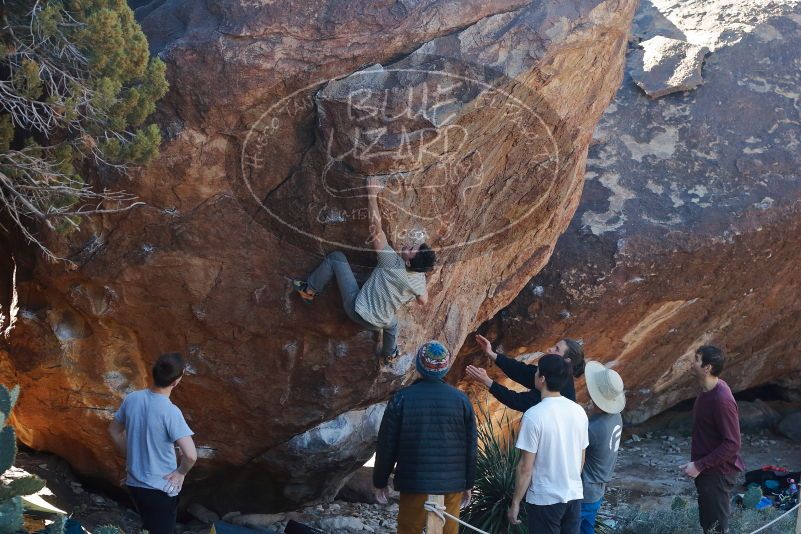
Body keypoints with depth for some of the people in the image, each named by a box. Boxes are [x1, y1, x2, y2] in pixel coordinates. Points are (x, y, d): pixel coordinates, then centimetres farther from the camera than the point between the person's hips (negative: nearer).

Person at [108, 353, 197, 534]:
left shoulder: (131, 399, -6)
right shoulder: (170, 411, -25)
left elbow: (114, 431, 11)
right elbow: (191, 455, -31)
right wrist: (181, 472, -11)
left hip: (134, 483, 6)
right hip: (161, 489, -6)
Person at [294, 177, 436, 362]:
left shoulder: (392, 263, -28)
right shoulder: (419, 281, -14)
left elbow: (376, 226, -29)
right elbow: (424, 301, 9)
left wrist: (372, 195, -24)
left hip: (357, 310, -5)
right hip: (378, 324, 5)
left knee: (336, 258, -2)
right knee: (392, 324, 45)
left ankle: (309, 291, 8)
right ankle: (389, 354, 66)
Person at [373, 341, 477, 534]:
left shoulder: (402, 398, -6)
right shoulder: (461, 399, -1)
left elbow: (386, 446, -3)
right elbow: (471, 447, 4)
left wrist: (380, 482, 8)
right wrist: (468, 484, 15)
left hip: (413, 484, -1)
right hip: (451, 485, 1)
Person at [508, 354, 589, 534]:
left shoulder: (534, 415, -16)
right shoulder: (579, 411, 2)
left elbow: (526, 467, -14)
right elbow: (581, 459, 12)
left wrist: (515, 502, -5)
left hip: (544, 499, -5)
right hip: (574, 496, 5)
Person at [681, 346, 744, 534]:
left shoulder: (721, 400, -27)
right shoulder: (707, 390, 3)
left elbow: (732, 443, -25)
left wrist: (699, 466, -23)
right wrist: (698, 464, 17)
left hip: (718, 473, -9)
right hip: (707, 470, 9)